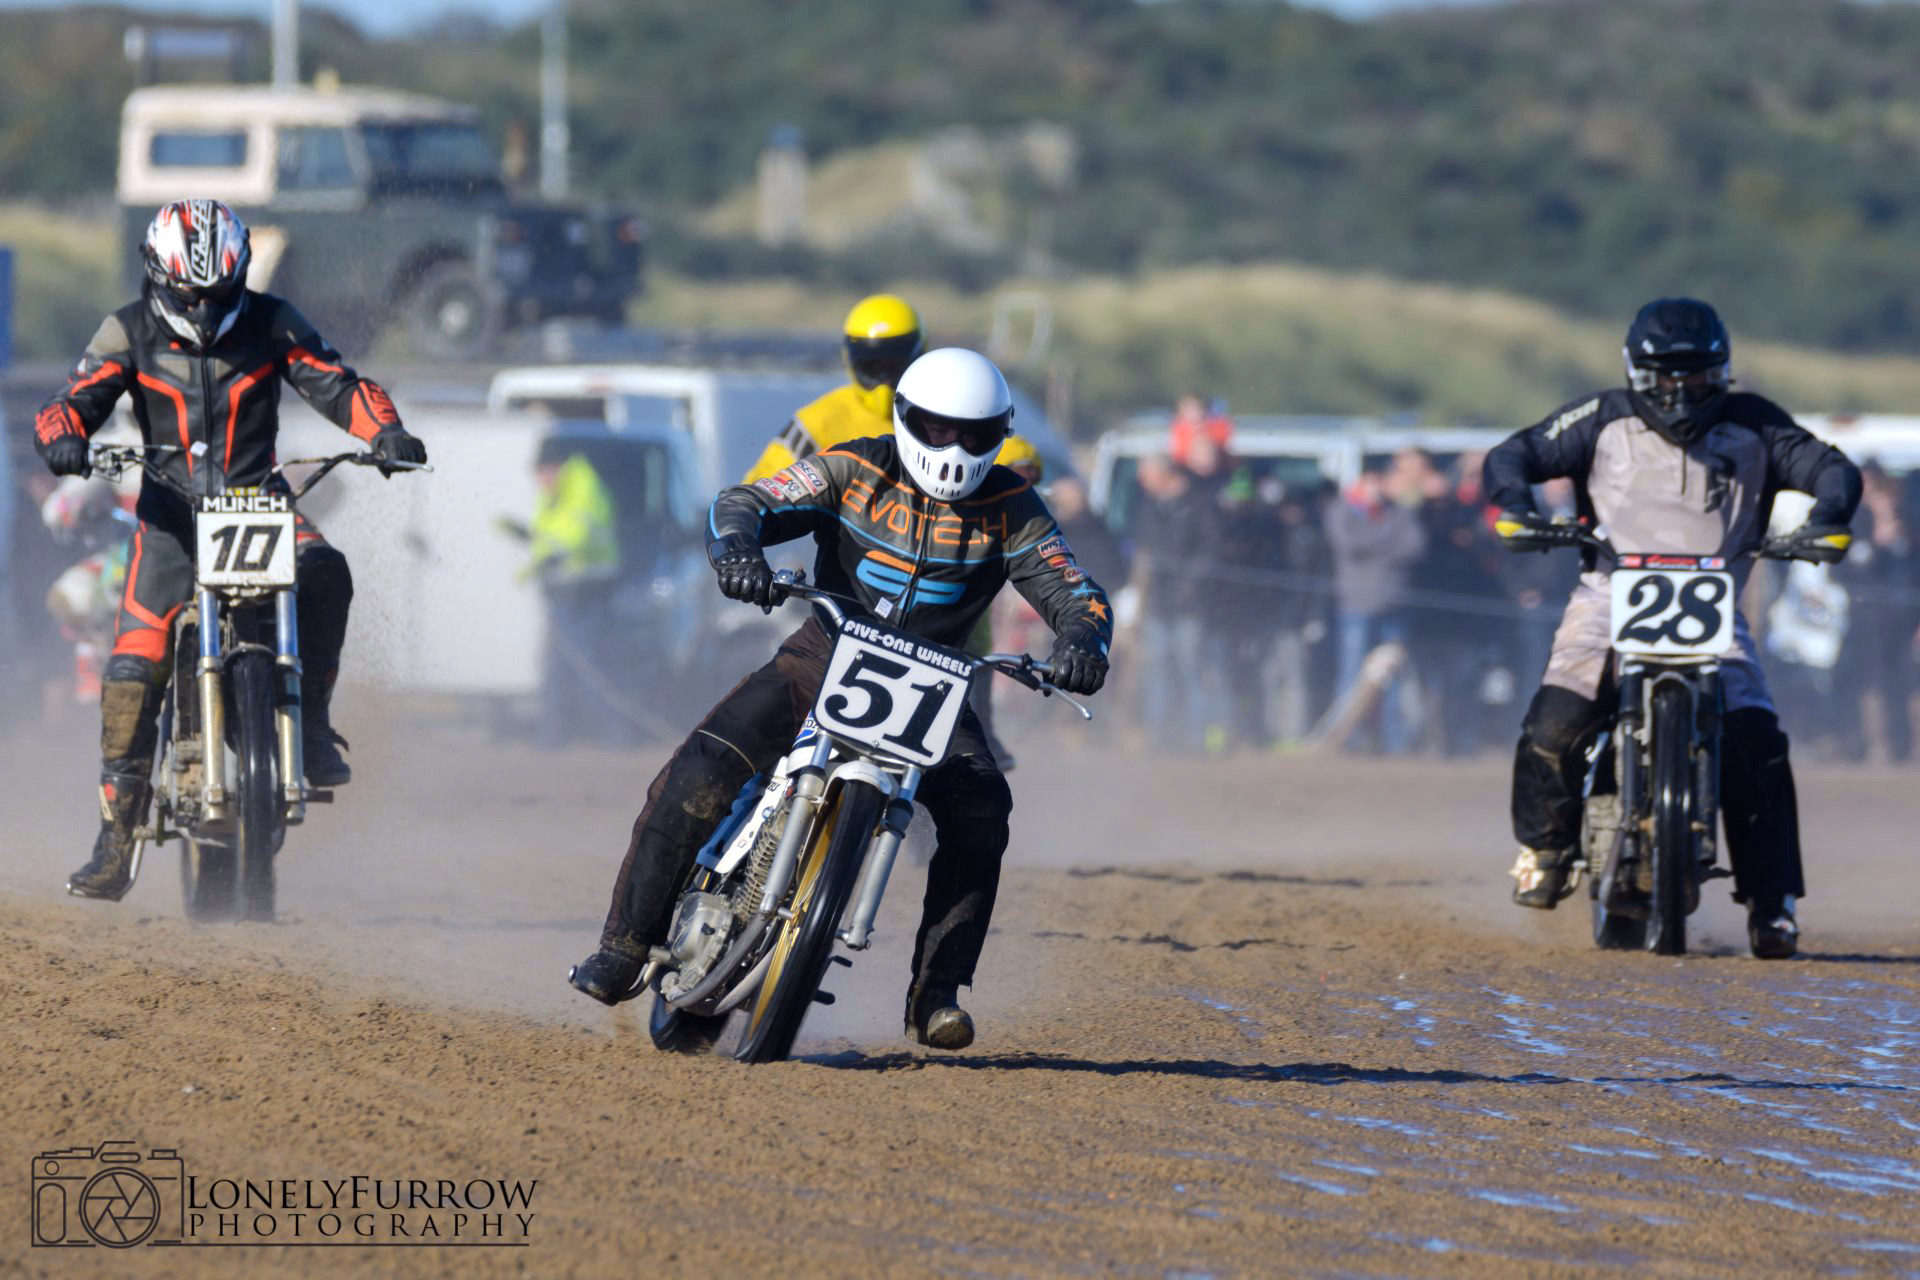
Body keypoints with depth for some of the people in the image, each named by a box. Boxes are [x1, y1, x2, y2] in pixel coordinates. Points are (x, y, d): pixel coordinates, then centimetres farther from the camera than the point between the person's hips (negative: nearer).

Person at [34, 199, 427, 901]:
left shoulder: (270, 322, 1)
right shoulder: (130, 333, 0)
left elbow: (337, 385, -2)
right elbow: (75, 400, -5)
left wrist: (384, 431, -21)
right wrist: (62, 435, -29)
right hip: (171, 510, 0)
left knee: (324, 573, -33)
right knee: (134, 666, -15)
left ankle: (311, 724, -15)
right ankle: (117, 835, -7)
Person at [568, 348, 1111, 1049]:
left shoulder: (1009, 507, -4)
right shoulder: (854, 470, -7)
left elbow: (1073, 592, -7)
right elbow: (743, 503, -15)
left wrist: (1082, 641, -32)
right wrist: (737, 549, -40)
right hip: (823, 659, -1)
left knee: (980, 810, -24)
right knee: (698, 776, -20)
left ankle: (936, 992, -14)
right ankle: (624, 947, -7)